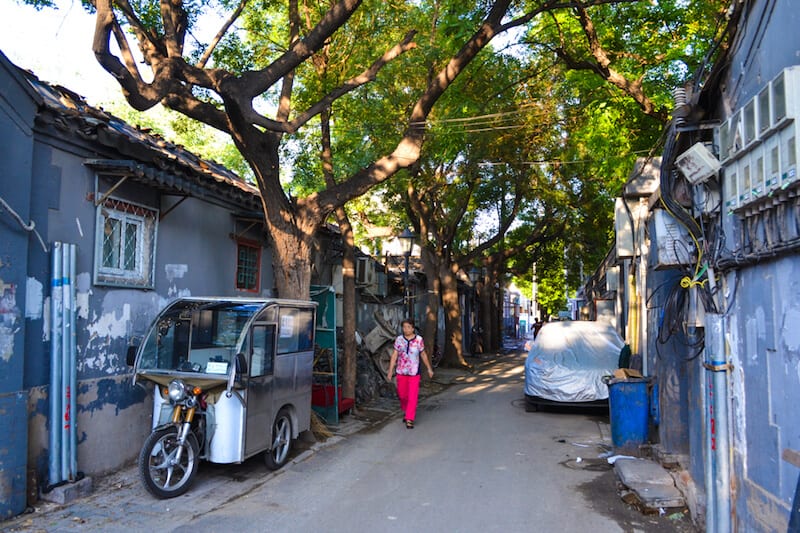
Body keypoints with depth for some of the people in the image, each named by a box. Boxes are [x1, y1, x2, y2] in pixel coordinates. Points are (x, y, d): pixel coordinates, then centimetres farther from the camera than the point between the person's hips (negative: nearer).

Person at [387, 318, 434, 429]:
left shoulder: (419, 340, -7)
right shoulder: (399, 339, -4)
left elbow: (423, 355, 4)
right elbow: (394, 355, -4)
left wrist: (429, 369, 10)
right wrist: (390, 371, -10)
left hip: (414, 372, -2)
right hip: (401, 372, 2)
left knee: (413, 396, -6)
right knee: (402, 395, 14)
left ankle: (409, 419, 2)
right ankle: (406, 412, 41)